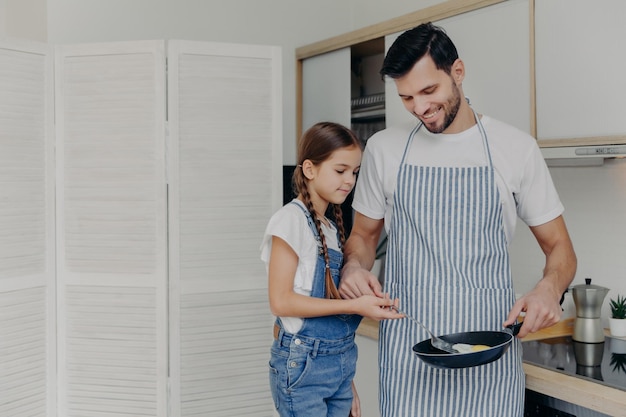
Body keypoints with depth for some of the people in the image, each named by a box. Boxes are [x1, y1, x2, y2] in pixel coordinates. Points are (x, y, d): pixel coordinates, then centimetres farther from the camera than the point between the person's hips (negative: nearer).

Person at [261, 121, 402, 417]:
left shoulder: (332, 227, 10)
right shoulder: (291, 219, -11)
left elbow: (332, 298, 12)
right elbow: (280, 300, -17)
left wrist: (347, 381, 13)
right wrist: (354, 306, -20)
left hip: (340, 362, 7)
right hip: (302, 363, -7)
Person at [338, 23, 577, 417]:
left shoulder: (515, 147, -1)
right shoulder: (384, 148, 3)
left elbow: (559, 247, 5)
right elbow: (364, 235, 13)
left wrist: (549, 288, -17)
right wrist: (354, 266, -9)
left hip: (490, 344, 0)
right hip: (408, 342, 1)